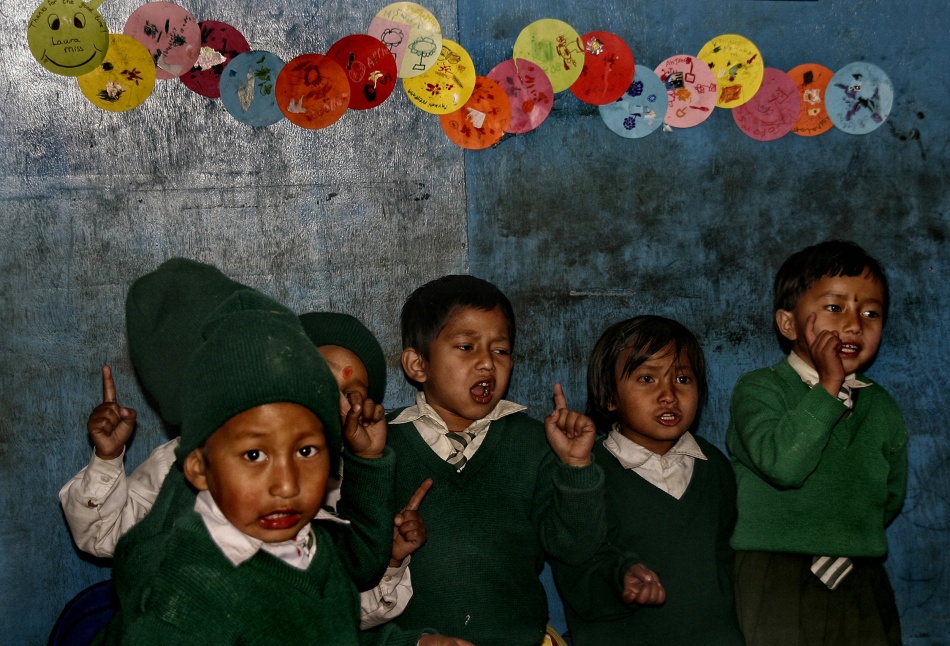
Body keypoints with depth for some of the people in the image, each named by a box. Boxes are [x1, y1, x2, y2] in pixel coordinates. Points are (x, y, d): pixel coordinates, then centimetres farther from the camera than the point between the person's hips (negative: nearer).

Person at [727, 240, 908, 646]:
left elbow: (891, 498, 18)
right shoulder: (759, 388, -7)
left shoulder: (881, 407, 10)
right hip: (773, 585, -4)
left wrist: (850, 536, 5)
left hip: (861, 588, 5)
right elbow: (782, 463, -24)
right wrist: (828, 387, -19)